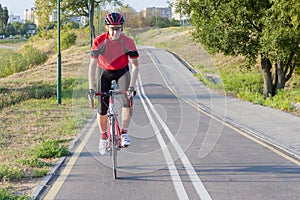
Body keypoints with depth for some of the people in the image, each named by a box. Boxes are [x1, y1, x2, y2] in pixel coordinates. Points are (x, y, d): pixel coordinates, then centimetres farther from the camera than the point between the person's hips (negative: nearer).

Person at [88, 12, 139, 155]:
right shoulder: (99, 41, -26)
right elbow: (92, 65, -26)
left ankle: (124, 133, -12)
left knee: (127, 100, -26)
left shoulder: (128, 42, -25)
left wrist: (132, 86, -34)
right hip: (105, 72, 0)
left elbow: (135, 65, -22)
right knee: (102, 108, -3)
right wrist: (91, 87, -35)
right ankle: (103, 136, 22)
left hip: (122, 72, 0)